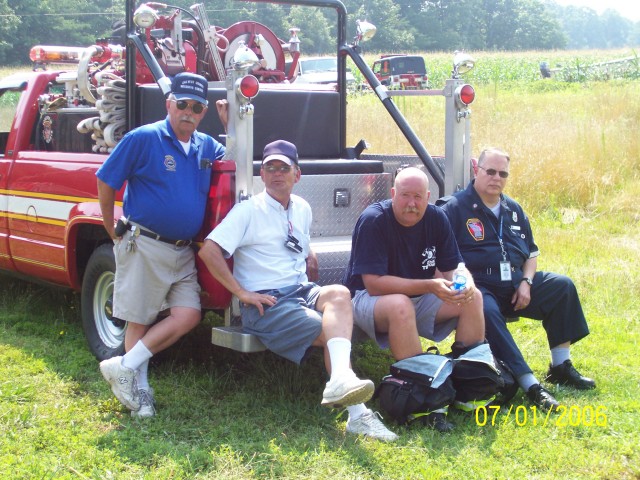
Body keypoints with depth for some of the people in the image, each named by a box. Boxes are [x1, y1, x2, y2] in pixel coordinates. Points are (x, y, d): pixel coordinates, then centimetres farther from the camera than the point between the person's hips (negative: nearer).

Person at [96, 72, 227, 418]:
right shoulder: (143, 139, -7)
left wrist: (229, 125, 8)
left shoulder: (206, 146, 10)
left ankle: (125, 367, 2)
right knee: (139, 321, 1)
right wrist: (115, 233, 4)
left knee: (188, 315, -7)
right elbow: (105, 184, -2)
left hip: (183, 253, 6)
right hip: (144, 246, -6)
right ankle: (139, 389, 13)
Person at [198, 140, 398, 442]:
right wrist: (242, 293, -14)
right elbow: (208, 251, -11)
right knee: (332, 331, -26)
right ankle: (357, 413, -35)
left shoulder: (302, 209, 18)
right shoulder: (248, 211, -2)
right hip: (265, 302, -5)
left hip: (302, 292, 5)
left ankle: (341, 381, -46)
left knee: (338, 293, -29)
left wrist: (314, 277, 15)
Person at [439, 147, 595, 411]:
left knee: (562, 286, -10)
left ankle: (560, 367, -5)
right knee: (486, 311, -38)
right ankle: (529, 384, -42)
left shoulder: (513, 209, 16)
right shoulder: (456, 208, -4)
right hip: (479, 288, -6)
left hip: (515, 284, 7)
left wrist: (526, 282, 1)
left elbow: (531, 253, 20)